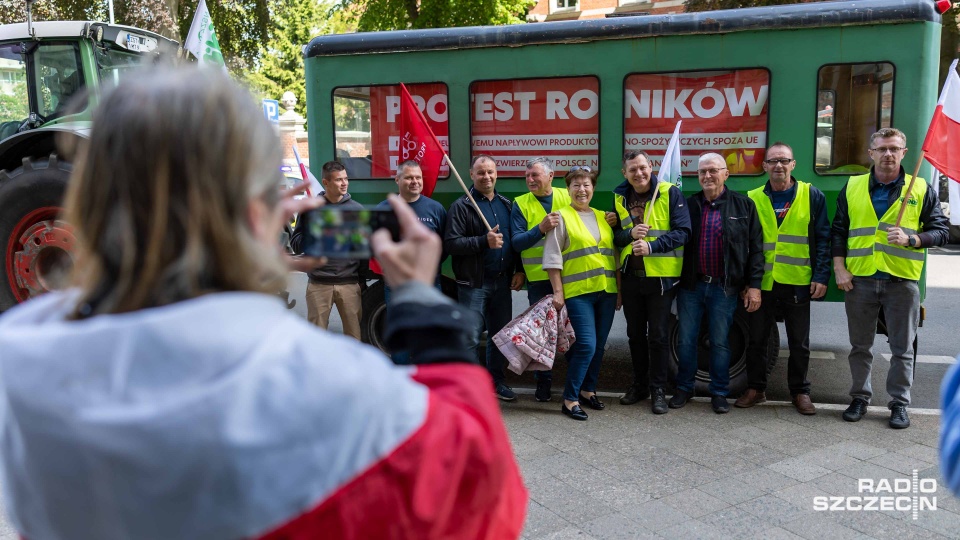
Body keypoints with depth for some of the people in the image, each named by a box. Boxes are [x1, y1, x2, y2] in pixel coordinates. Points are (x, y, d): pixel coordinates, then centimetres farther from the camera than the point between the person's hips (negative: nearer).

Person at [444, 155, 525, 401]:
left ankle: (497, 381, 28)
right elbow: (451, 243, -14)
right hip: (474, 283, -5)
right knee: (471, 337, -3)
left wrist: (519, 270, 4)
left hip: (502, 281, 5)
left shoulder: (507, 205, 14)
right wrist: (484, 241, -22)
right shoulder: (461, 206, -4)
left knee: (500, 334, 14)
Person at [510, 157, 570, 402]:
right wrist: (541, 229, -23)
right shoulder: (521, 204, 1)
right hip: (538, 279, -1)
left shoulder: (568, 197, 4)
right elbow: (516, 242, -10)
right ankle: (543, 382, 21)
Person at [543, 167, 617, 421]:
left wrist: (619, 289, 15)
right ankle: (569, 399, -5)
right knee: (586, 345, -13)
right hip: (578, 292, -6)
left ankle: (588, 389, 27)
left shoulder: (603, 217, 15)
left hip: (606, 290, 6)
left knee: (599, 345, 10)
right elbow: (552, 258, -4)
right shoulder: (562, 217, -1)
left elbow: (613, 254, 19)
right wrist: (557, 292, -9)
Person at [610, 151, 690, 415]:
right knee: (635, 333, 14)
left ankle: (658, 389, 13)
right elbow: (613, 235, 9)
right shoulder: (619, 198, 7)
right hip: (630, 276, 5)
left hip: (661, 276, -5)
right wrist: (630, 234, -13)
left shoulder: (670, 193, -8)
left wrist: (651, 246, -24)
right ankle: (639, 384, 28)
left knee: (658, 335, 1)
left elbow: (683, 231, -12)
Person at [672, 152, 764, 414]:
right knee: (686, 341, 9)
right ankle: (684, 388, 23)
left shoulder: (743, 205, 0)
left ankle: (719, 392, 20)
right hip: (691, 285, 2)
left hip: (724, 287, -2)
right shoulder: (688, 204, 4)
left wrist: (754, 285, -6)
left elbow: (755, 248, -2)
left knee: (720, 342, 8)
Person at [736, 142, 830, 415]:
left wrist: (821, 276, -7)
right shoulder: (752, 198, 3)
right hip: (761, 282, 1)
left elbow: (823, 238, 0)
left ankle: (800, 392, 24)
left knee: (799, 343, 9)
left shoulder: (811, 196, 0)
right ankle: (755, 388, 25)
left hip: (797, 283, -1)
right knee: (757, 339, 10)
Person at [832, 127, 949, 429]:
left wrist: (910, 239, -15)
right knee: (860, 346, 10)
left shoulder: (921, 190, 3)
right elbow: (838, 231, 8)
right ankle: (860, 398, 23)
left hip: (902, 280, -1)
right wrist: (839, 269, -1)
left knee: (902, 348, 5)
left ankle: (899, 403, 18)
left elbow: (941, 231, 3)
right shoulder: (852, 188, 6)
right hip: (859, 279, 1)